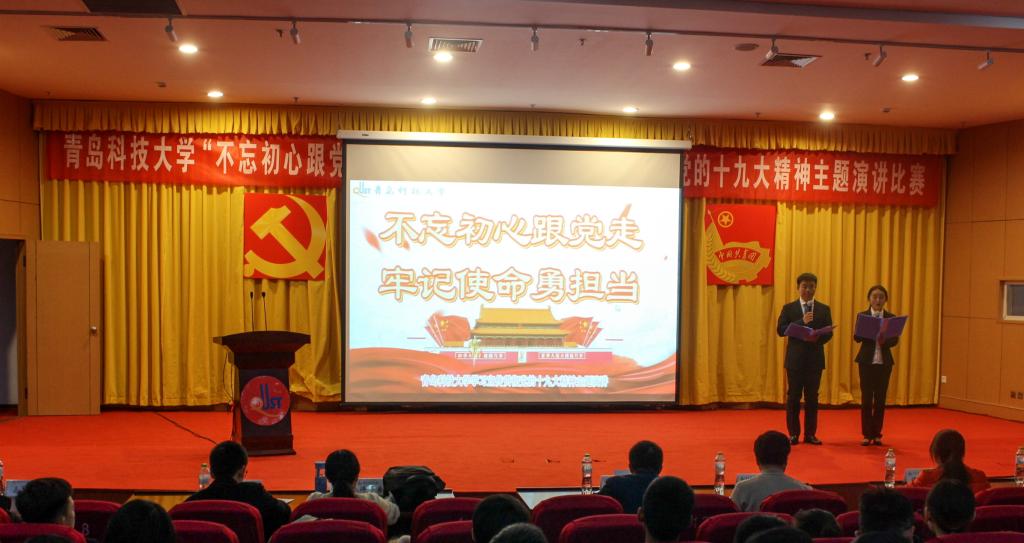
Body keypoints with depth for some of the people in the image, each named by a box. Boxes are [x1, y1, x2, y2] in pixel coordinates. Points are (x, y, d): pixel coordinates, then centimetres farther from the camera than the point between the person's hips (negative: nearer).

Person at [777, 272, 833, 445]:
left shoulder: (824, 309, 8)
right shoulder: (789, 308, 3)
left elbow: (829, 333, 3)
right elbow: (781, 330, -8)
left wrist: (818, 338, -19)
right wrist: (801, 322, -19)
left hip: (815, 358, 1)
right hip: (795, 358, -1)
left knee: (812, 397, 5)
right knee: (793, 397, 3)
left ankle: (810, 434, 13)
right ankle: (793, 434, 11)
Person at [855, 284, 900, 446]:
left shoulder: (891, 318, 4)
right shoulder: (862, 315, 0)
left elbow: (895, 340, -4)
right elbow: (857, 337, -8)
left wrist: (884, 340, -25)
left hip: (884, 362, 1)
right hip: (866, 361, -1)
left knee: (880, 399, 6)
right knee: (866, 398, 1)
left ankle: (877, 434, 15)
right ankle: (867, 434, 9)